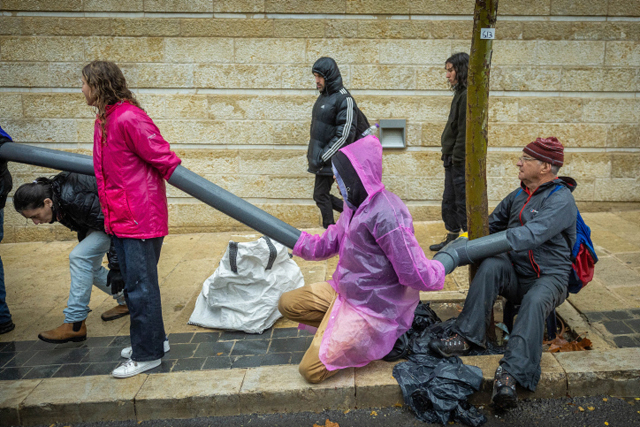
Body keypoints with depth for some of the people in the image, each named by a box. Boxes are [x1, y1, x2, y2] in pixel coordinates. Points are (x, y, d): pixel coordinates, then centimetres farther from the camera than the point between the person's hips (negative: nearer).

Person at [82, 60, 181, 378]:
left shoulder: (129, 118, -18)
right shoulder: (104, 120, 13)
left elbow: (165, 160, -18)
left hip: (140, 218, -10)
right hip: (120, 217, 10)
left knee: (140, 286, -1)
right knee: (133, 283, 19)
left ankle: (147, 354, 14)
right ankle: (153, 340, 34)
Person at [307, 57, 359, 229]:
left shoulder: (344, 99, -15)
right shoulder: (324, 96, 13)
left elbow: (344, 134, -20)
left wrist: (323, 157, -20)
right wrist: (311, 151, 17)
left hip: (328, 160, -9)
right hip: (318, 158, 9)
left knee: (321, 195, -4)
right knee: (323, 195, 14)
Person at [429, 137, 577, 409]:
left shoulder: (561, 200, -13)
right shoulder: (519, 195, 13)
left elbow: (531, 235, -29)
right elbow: (492, 224, 21)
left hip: (549, 277, -5)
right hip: (515, 274, 6)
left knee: (534, 301, -37)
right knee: (491, 265, -26)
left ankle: (510, 373, -45)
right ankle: (465, 338, -30)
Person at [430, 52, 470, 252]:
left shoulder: (467, 95, -16)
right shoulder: (460, 93, 15)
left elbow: (465, 130, -20)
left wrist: (456, 157, -18)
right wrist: (448, 155, 13)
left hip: (461, 160, -10)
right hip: (453, 159, 10)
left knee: (462, 201, -1)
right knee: (449, 201, 16)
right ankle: (452, 238, 27)